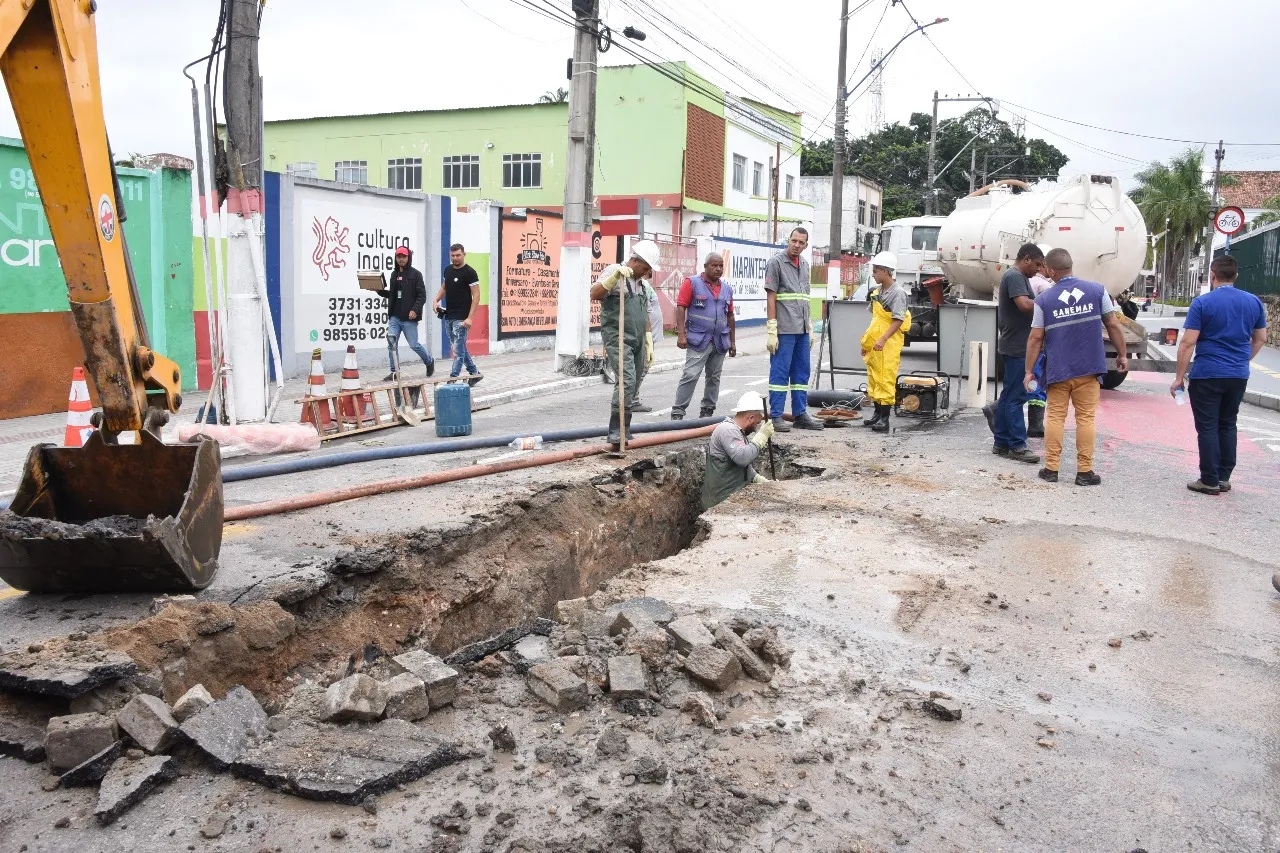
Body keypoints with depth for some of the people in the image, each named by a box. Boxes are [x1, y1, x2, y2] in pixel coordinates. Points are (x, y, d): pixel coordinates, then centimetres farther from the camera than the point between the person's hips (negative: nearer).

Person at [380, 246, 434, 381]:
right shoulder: (394, 274, 14)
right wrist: (380, 291, 4)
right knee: (392, 343, -3)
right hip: (394, 317, 5)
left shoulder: (415, 274, -4)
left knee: (414, 344, 2)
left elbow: (422, 295, -9)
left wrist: (415, 310, -22)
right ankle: (394, 371, 4)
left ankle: (429, 361, 27)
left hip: (409, 318, -5)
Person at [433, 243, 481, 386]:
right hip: (448, 316, 8)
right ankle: (474, 373, 28)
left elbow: (476, 295, -13)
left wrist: (470, 317, -20)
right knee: (459, 348, 16)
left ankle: (452, 379, -3)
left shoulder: (469, 272, -11)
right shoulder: (448, 270, 11)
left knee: (458, 350, -6)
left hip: (461, 318, -8)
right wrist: (436, 300, 5)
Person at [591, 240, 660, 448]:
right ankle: (616, 432, -15)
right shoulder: (613, 271, -4)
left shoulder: (641, 283, 20)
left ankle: (625, 433, 16)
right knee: (627, 381, -20)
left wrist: (649, 344, 20)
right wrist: (615, 276, -31)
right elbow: (595, 294, -20)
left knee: (633, 387, 7)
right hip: (618, 339, -8)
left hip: (638, 342, 8)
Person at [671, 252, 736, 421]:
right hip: (698, 340, -6)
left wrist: (733, 342, 17)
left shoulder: (727, 289, 14)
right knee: (690, 376, -12)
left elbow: (730, 316, 18)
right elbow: (681, 307, -7)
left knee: (714, 377, 10)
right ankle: (677, 412, -8)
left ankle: (707, 411, 21)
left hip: (720, 342, 6)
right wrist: (681, 334, -15)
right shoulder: (692, 283, -2)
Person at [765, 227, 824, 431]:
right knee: (780, 372, -4)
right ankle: (776, 416, 1)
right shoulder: (776, 262, -4)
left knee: (802, 372, 10)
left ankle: (800, 414, 17)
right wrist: (771, 330, -15)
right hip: (784, 329, -7)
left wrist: (809, 327, 18)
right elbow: (771, 297, -9)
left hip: (802, 329, 7)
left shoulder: (804, 265, 17)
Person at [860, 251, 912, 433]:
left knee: (886, 380, -8)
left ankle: (884, 419, -6)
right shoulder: (879, 292, 13)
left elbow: (898, 321, -17)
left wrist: (883, 340, -25)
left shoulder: (897, 293, -12)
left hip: (888, 345, -9)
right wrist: (867, 341, 21)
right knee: (874, 378, 12)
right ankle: (878, 414, 22)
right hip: (874, 344, 9)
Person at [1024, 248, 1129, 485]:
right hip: (1088, 368, 0)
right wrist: (1122, 354, 14)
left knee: (1055, 417, 9)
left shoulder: (1044, 299, -2)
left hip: (1057, 369, 0)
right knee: (1086, 418, 5)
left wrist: (1030, 370, 5)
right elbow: (1113, 325, 2)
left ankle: (1051, 469, 10)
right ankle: (1084, 471, 6)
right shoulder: (1097, 290, -1)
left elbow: (1036, 337, -2)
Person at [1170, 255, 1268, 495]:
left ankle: (1210, 481, 2)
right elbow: (1260, 339, 13)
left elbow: (1188, 343, -13)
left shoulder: (1202, 303, -11)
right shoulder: (1254, 302, 5)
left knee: (1208, 427, 1)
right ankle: (1224, 477, 19)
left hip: (1207, 375, -5)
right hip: (1238, 376, 5)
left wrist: (1179, 377, -8)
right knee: (1228, 425, 16)